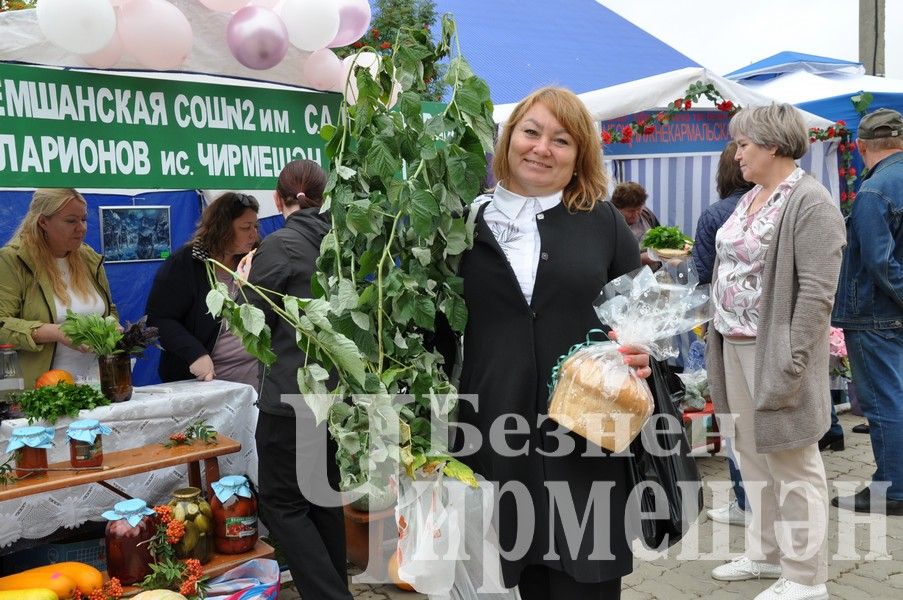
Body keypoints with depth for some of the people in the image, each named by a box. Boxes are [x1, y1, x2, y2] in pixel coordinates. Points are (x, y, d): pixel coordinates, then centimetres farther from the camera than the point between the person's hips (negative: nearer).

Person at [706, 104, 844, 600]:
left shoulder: (810, 202, -13)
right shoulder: (750, 199, 14)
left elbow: (817, 291, -19)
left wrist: (791, 362, -22)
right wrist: (719, 331, 14)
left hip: (773, 352, -9)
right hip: (735, 348, 9)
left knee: (792, 466, 2)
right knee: (752, 458, 17)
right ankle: (765, 554, 33)